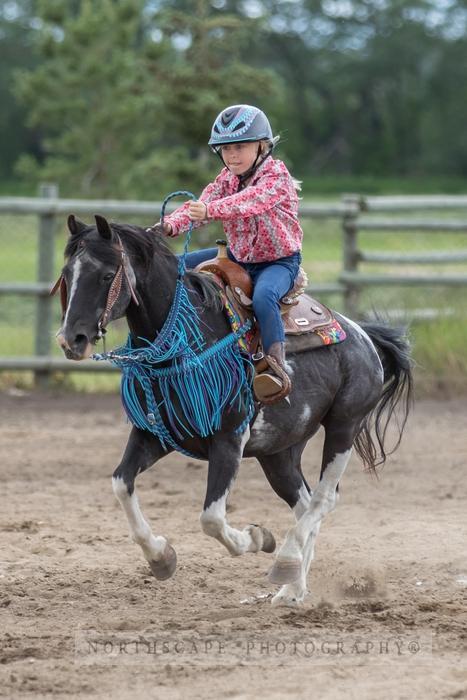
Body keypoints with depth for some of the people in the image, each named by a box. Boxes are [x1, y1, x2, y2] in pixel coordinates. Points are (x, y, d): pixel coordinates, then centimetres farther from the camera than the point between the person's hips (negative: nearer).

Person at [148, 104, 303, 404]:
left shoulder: (277, 176, -18)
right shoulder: (227, 178, 3)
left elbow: (252, 200, -39)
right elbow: (201, 204, -11)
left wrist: (211, 210, -56)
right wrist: (172, 224, -33)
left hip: (279, 260, -8)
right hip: (238, 255, 8)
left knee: (264, 295, -40)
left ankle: (277, 366, -41)